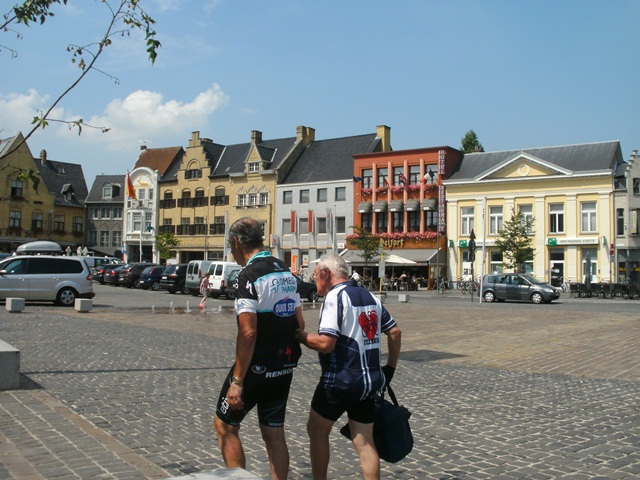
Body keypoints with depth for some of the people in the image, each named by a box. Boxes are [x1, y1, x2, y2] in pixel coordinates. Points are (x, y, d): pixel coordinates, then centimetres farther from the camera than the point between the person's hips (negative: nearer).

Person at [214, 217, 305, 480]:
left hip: (257, 368, -7)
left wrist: (237, 381, -19)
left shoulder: (249, 276, -17)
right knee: (274, 434, 14)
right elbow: (300, 324, 11)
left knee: (224, 425, 10)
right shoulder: (287, 272, 9)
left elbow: (248, 333, -22)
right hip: (284, 367, 8)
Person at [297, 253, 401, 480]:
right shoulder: (370, 297, 10)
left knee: (316, 430, 13)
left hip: (340, 381, -7)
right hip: (370, 381, 7)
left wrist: (298, 335, -7)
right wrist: (390, 367, 22)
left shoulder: (335, 297, -13)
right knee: (365, 441, 10)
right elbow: (395, 331, 16)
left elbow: (325, 343, -22)